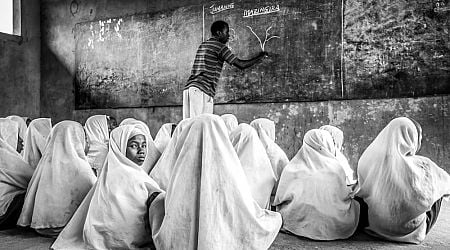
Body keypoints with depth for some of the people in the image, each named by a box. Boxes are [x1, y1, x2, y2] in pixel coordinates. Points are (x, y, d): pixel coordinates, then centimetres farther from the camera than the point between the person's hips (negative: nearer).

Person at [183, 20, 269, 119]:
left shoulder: (202, 45, 22)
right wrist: (260, 57, 10)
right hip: (202, 90, -8)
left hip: (188, 88, 8)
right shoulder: (219, 46, -2)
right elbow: (241, 64, -4)